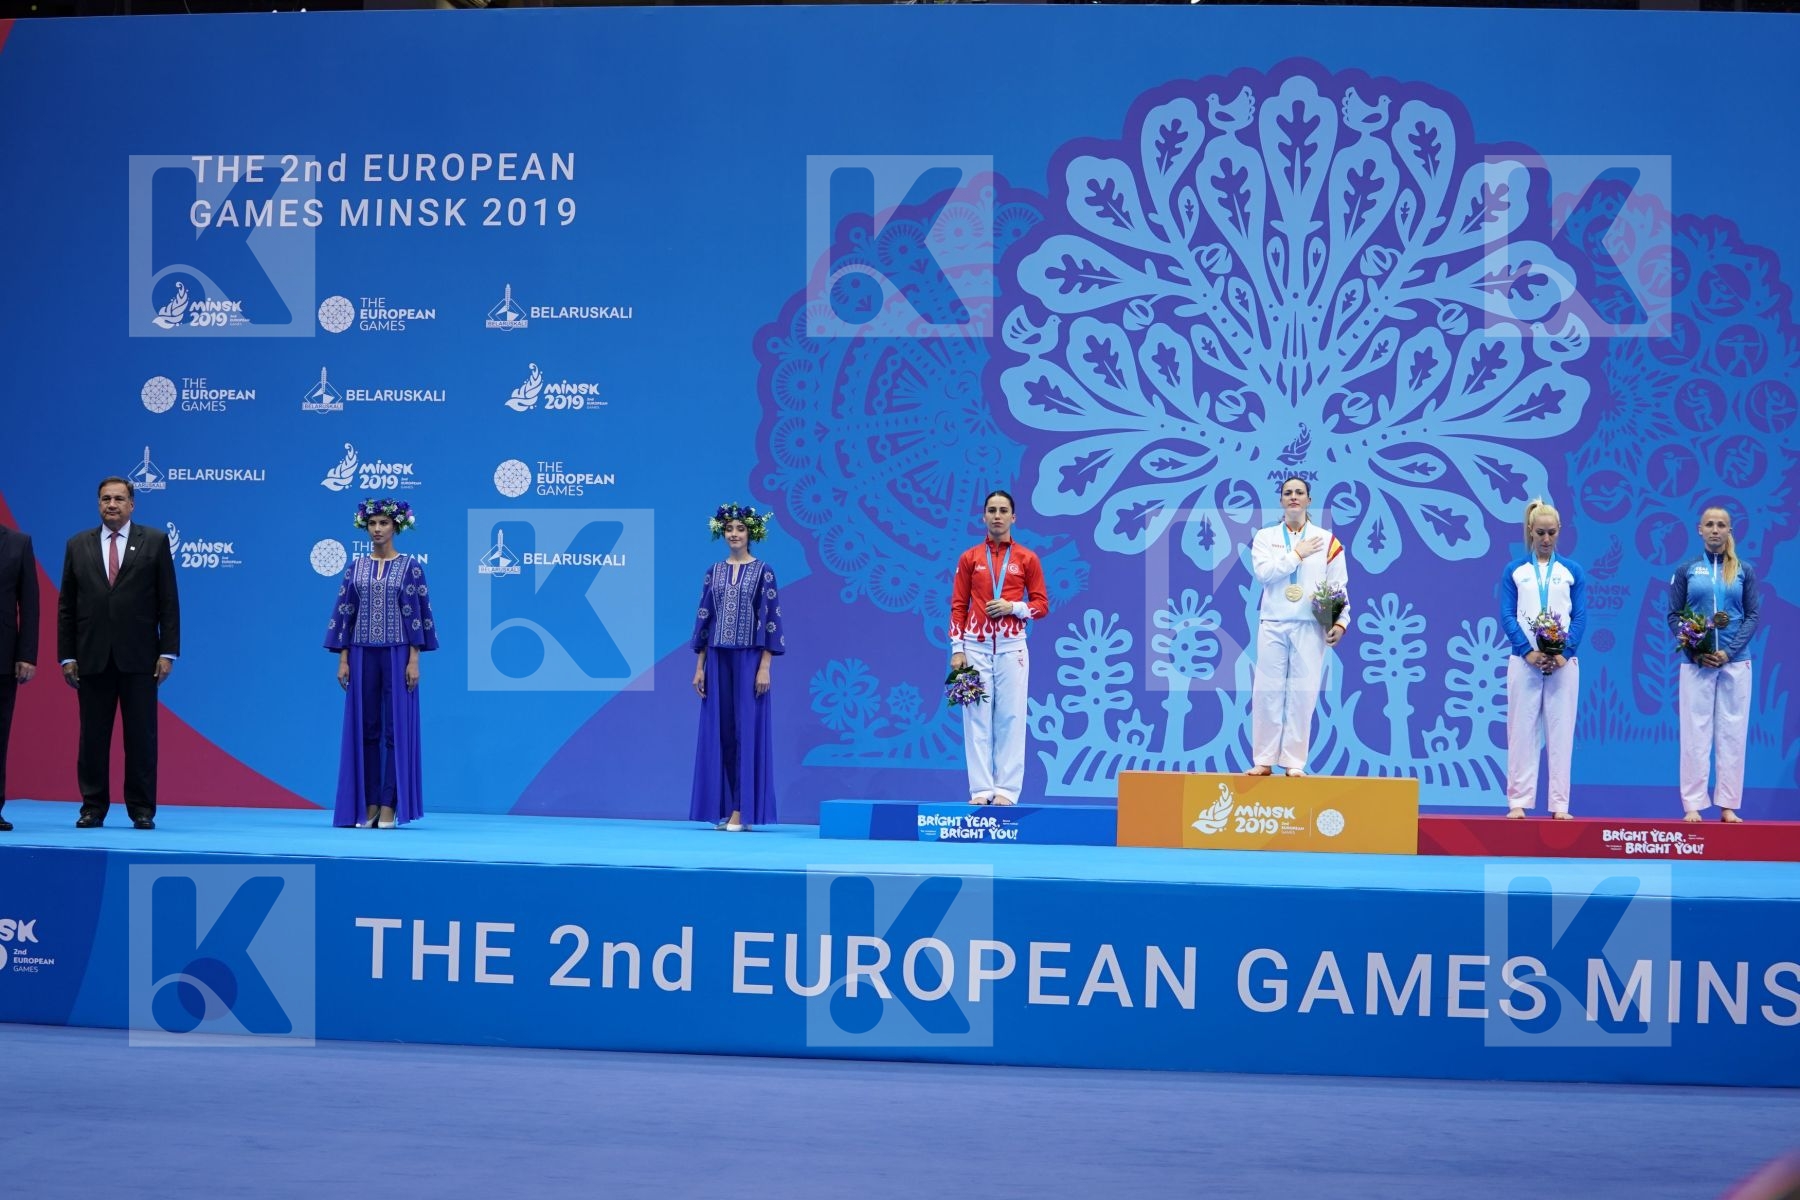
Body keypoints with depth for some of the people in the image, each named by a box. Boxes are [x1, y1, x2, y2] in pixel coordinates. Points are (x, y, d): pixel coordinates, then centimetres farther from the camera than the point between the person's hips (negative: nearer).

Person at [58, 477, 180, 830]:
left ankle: (142, 810, 7)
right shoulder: (78, 545, 10)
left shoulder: (154, 542, 4)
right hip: (92, 657, 2)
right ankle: (93, 807, 11)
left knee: (141, 736, 0)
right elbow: (66, 605, 9)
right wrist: (67, 656, 3)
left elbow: (168, 601, 2)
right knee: (92, 737, 4)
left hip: (138, 657, -2)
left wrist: (168, 652, -5)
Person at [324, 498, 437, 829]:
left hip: (397, 654, -3)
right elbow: (344, 614, 7)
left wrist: (414, 660, -11)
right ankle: (367, 805, 7)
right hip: (363, 655, 3)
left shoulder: (410, 566, 0)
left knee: (397, 728, -4)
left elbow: (417, 613, -4)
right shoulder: (355, 568, 8)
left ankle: (389, 806, -2)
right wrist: (343, 660, 0)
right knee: (364, 728, 3)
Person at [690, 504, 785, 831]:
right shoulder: (714, 572, 10)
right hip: (718, 660, 4)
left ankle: (743, 810, -3)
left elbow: (771, 620, -6)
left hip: (749, 658, -4)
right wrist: (699, 666, 5)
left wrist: (765, 666, -13)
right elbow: (704, 619, 10)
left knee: (747, 729, -4)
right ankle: (724, 808, 9)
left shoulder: (762, 571, -2)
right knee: (720, 730, 4)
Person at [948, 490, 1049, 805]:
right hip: (976, 646, 1)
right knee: (977, 719, -2)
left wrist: (1014, 607, -12)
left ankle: (1006, 789, -1)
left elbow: (1041, 606, 7)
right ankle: (981, 789, 1)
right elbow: (958, 606, 6)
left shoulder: (1027, 559, 6)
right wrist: (957, 649, -2)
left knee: (1010, 718, -3)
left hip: (1012, 647, -1)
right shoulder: (969, 558, 8)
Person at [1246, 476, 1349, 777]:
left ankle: (1294, 761, 3)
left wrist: (1341, 621, -8)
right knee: (1267, 692, -2)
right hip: (1273, 624, 0)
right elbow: (1262, 572, -8)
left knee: (1303, 694, -3)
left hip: (1310, 626, 0)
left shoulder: (1326, 540, 8)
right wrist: (1297, 554, -8)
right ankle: (1264, 760, 3)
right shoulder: (1265, 536, 9)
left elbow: (1339, 586, 4)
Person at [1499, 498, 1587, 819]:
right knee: (1522, 731, 0)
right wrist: (1528, 652, -13)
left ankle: (1559, 804, 3)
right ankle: (1518, 801, 2)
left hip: (1563, 661, 1)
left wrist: (1564, 652, -11)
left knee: (1561, 731, 1)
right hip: (1524, 660, -1)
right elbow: (1507, 616, 0)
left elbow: (1580, 616, 3)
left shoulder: (1572, 571, 9)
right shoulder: (1515, 570, 7)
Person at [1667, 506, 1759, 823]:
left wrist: (1728, 652, -11)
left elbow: (1752, 616, 3)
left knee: (1732, 734, 1)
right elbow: (1673, 616, 3)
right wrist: (1697, 651, -11)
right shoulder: (1686, 571, 6)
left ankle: (1728, 805, 5)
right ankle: (1693, 805, 1)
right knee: (1695, 734, -2)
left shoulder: (1743, 572, 7)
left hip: (1735, 663, 1)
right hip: (1696, 663, -1)